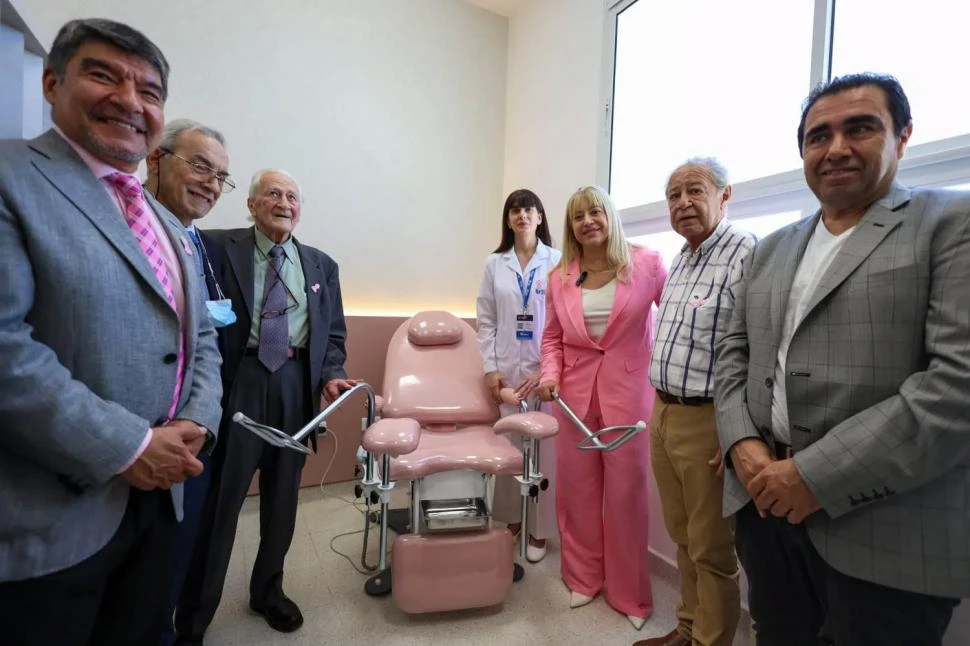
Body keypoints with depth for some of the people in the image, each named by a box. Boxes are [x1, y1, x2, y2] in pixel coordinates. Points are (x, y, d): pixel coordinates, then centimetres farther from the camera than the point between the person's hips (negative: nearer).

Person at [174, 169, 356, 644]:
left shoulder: (322, 265, 11)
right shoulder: (220, 249, 1)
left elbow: (333, 332, 11)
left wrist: (330, 375, -4)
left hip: (297, 385, 4)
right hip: (237, 382, -3)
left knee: (283, 495, 15)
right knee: (219, 497, 4)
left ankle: (268, 590, 38)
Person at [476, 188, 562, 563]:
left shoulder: (557, 261, -1)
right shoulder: (494, 264, 6)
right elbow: (486, 321, 4)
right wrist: (490, 368, -2)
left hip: (544, 368, -2)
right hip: (506, 369, 2)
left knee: (543, 448, 4)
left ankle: (538, 530, 22)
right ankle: (509, 520, 29)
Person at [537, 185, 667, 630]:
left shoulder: (647, 264, -5)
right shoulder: (559, 278, 4)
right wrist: (550, 374, -5)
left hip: (628, 392, -2)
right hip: (574, 393, 3)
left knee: (626, 493, 8)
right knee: (577, 489, 13)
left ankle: (630, 594, 31)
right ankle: (583, 578, 36)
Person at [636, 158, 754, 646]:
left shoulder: (747, 256, -15)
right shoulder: (678, 262, 13)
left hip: (707, 422, -8)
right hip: (663, 413, 8)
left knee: (711, 550, 9)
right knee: (682, 537, 21)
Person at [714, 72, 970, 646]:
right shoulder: (770, 249, 13)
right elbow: (734, 354, 10)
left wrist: (818, 475, -19)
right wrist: (743, 445, -7)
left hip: (884, 532, -4)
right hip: (766, 504, 5)